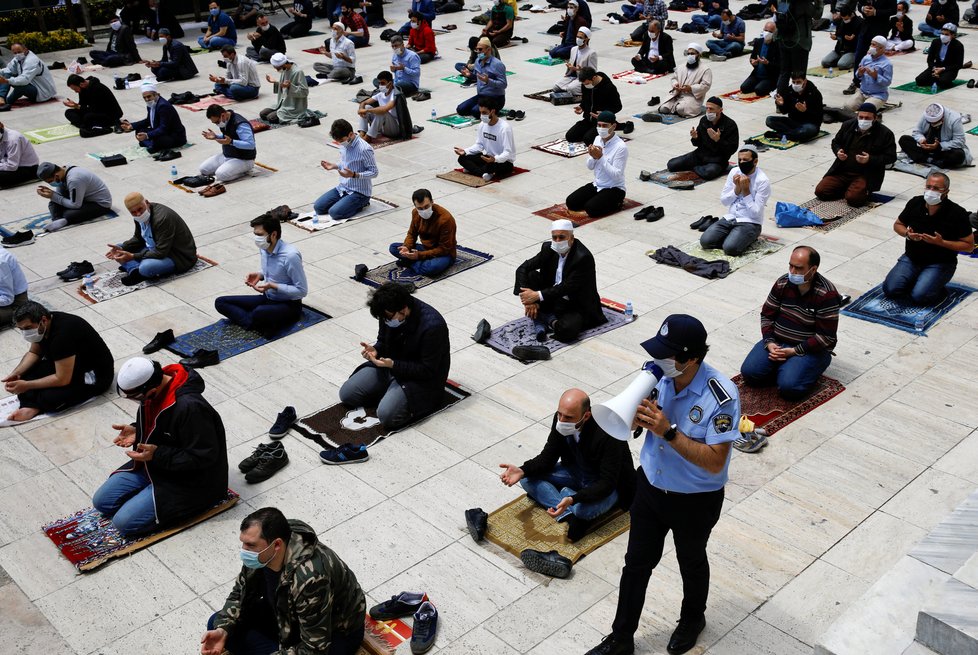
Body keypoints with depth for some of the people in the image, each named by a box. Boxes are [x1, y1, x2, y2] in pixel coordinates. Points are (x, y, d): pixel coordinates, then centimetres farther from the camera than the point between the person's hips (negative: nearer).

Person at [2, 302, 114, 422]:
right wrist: (16, 373, -6)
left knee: (49, 398, -29)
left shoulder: (63, 333, -33)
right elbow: (34, 353, 11)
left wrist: (26, 385, -24)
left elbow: (62, 379, -31)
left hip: (96, 375, -9)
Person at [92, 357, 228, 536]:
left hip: (188, 479, -9)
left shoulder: (190, 407, -33)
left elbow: (204, 457, -26)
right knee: (101, 501, 5)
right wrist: (135, 430, -6)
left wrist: (157, 455, -26)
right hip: (152, 463, 9)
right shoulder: (152, 385, -7)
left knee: (125, 522, -15)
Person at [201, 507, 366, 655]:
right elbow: (240, 592, 1)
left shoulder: (310, 579, -40)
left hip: (336, 631, -7)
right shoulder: (261, 555, -19)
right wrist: (223, 630, -16)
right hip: (287, 615, 8)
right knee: (216, 623, -3)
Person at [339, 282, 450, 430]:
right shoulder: (388, 313, -10)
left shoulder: (432, 326, -30)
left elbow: (427, 371, -23)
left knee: (387, 414, -28)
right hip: (390, 365, 7)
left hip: (421, 379, -7)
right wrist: (375, 350, -14)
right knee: (346, 394, -2)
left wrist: (392, 364, -29)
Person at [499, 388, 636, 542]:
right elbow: (548, 457, -6)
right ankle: (569, 517, -22)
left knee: (582, 509, -38)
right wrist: (522, 471, -25)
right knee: (528, 478, -13)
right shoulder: (560, 419, -16)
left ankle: (566, 494, -4)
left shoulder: (606, 435, -34)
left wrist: (573, 499, -47)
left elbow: (607, 483, -32)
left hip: (609, 486, -7)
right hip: (576, 471, 7)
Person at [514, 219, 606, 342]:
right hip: (554, 298, 6)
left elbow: (567, 287, -26)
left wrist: (538, 295, -28)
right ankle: (550, 320, -15)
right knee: (530, 275, -13)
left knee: (567, 330, -36)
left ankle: (543, 319, -5)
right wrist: (529, 300, -20)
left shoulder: (583, 257, -23)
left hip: (577, 306, -6)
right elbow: (522, 269, -7)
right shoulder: (548, 248, -5)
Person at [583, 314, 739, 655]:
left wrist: (668, 431, -36)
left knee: (691, 563, 23)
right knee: (636, 562, 17)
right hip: (650, 486, 4)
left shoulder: (721, 396, -29)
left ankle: (692, 619, 53)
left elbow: (714, 462, -29)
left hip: (695, 501, -4)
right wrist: (638, 416, -24)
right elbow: (633, 422, 1)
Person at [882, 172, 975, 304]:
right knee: (890, 289, -17)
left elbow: (969, 246, -9)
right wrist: (907, 234, -10)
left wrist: (941, 242, -23)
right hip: (911, 258, 4)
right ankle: (918, 281, 13)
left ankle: (939, 290, 9)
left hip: (939, 263, -4)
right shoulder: (915, 203, -3)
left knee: (918, 296, -26)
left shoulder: (957, 213, -14)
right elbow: (898, 224, 14)